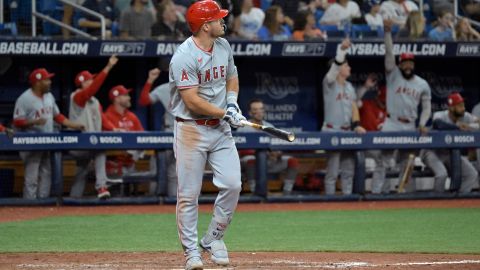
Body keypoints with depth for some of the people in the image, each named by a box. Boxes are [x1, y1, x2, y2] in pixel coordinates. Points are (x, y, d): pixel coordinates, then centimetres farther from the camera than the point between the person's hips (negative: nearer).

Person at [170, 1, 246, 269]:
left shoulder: (224, 46, 6)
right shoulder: (184, 57, -18)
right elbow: (192, 101, -21)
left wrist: (232, 101, 3)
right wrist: (225, 113, -16)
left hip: (221, 128, 6)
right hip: (191, 129, -6)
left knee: (232, 185, -4)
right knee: (189, 194, -1)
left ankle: (213, 238, 13)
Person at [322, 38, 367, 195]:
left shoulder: (349, 87, 14)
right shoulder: (330, 83, -8)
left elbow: (353, 107, 12)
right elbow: (335, 66, -25)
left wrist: (356, 125, -2)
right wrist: (342, 50, -39)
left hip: (347, 132, 7)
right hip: (332, 132, -7)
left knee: (348, 169, 9)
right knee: (332, 169, -6)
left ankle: (348, 197, 16)